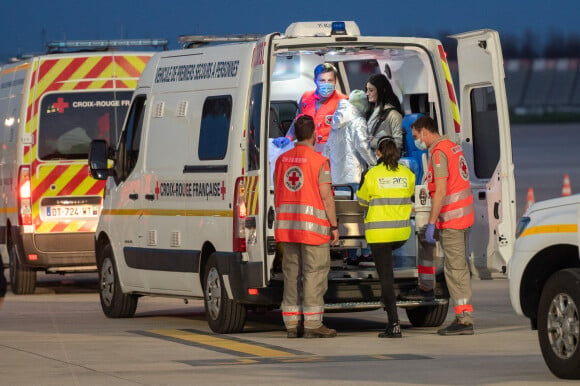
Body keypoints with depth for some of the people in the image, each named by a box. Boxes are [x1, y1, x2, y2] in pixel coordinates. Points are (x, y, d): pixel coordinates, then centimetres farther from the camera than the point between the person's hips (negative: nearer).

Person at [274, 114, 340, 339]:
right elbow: (326, 196, -11)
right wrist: (334, 226, -4)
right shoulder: (319, 161, -9)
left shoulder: (282, 160, 9)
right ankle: (313, 325, -5)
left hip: (287, 225, 6)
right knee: (314, 273, -3)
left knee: (291, 273, 8)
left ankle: (291, 324, 9)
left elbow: (277, 194, 14)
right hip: (313, 225, -6)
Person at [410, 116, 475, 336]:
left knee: (455, 268, -9)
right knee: (459, 267, 12)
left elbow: (441, 191, -20)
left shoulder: (438, 152, -13)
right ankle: (463, 318, 12)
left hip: (450, 218, -10)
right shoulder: (453, 147, 17)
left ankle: (464, 320, -11)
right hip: (464, 215, 10)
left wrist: (431, 223, -19)